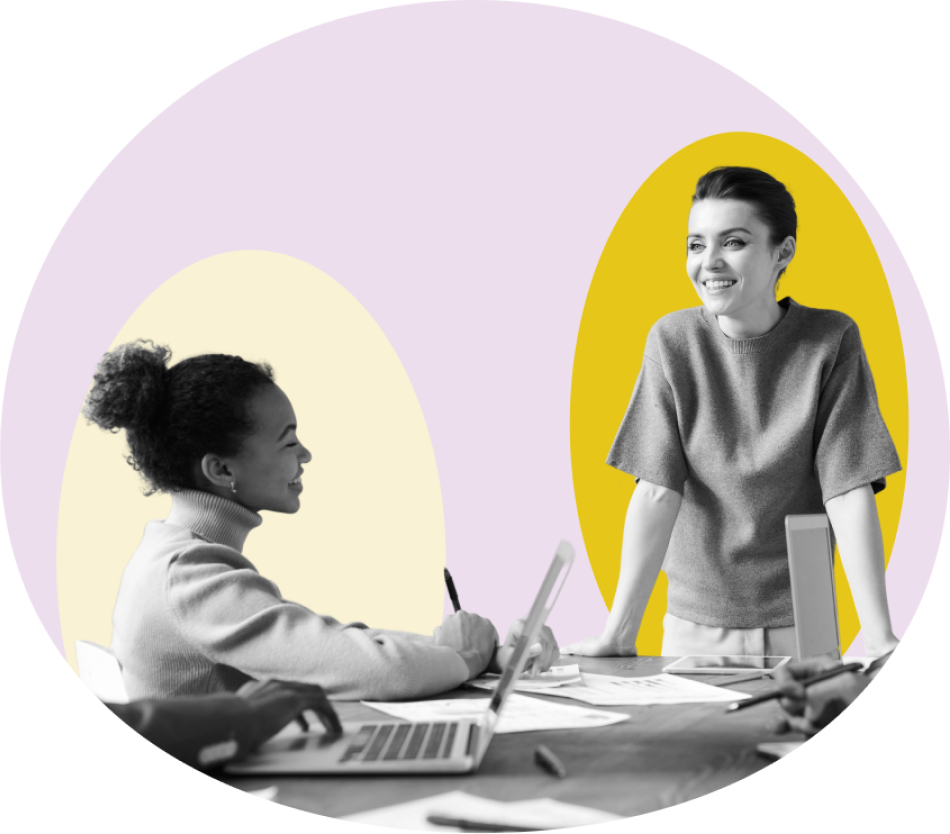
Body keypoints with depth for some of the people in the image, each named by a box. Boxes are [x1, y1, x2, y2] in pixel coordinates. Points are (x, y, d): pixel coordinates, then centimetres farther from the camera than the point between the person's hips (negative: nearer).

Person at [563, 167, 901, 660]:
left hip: (800, 624, -1)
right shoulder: (673, 341, -7)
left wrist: (880, 640, -20)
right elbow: (657, 492, -12)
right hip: (695, 626, 1)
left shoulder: (831, 342, -9)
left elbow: (849, 493, -13)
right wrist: (619, 633, -19)